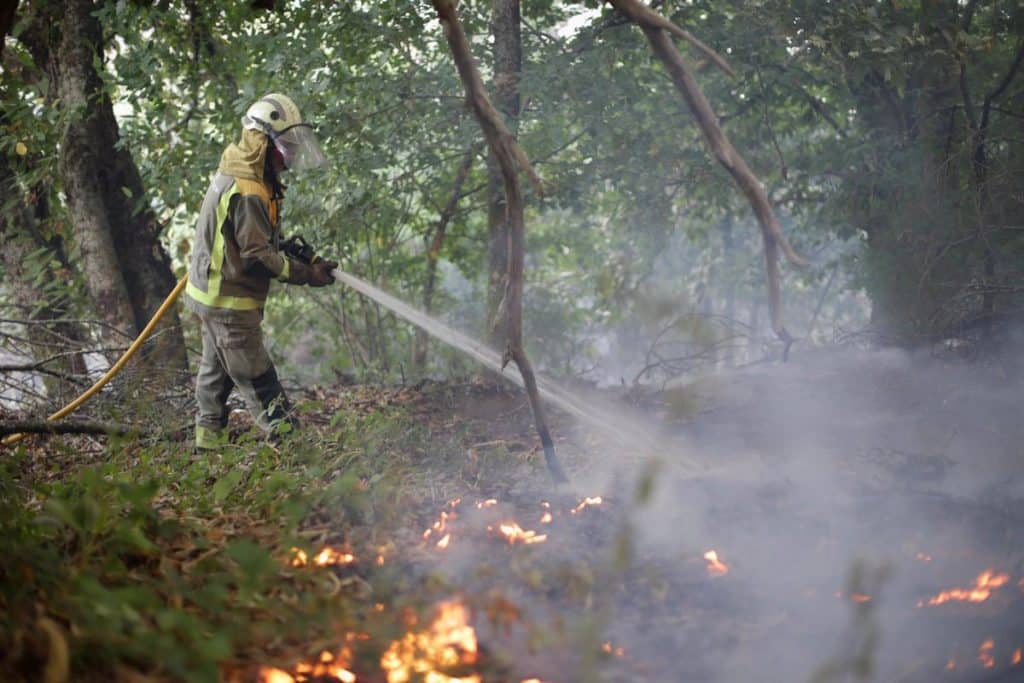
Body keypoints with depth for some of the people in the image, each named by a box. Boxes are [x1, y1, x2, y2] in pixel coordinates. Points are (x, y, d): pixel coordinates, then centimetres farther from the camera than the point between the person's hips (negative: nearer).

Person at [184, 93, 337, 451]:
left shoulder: (237, 173, 8)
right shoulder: (247, 192, -25)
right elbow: (258, 256, -24)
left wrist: (289, 247, 8)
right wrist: (306, 273, -20)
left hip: (214, 292, 11)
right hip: (230, 302, -11)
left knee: (217, 368, 20)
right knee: (257, 378, -6)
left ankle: (207, 442, 30)